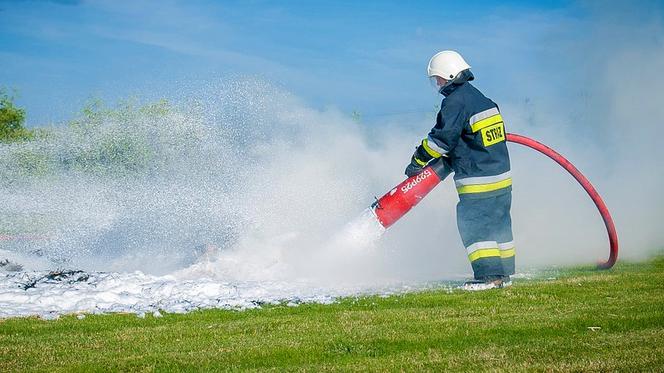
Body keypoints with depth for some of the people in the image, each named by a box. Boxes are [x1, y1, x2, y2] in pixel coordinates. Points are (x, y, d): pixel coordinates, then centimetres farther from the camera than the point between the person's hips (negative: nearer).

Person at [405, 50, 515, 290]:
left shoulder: (455, 101, -14)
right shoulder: (480, 98, 15)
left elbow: (442, 138, -16)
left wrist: (418, 160, -5)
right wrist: (449, 157, 24)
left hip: (478, 181, -9)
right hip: (501, 174, 9)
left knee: (473, 227, -4)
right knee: (498, 225, 14)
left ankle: (489, 275, -7)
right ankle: (503, 273, 19)